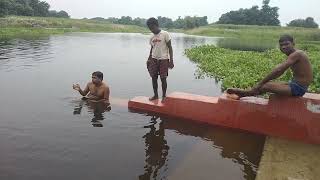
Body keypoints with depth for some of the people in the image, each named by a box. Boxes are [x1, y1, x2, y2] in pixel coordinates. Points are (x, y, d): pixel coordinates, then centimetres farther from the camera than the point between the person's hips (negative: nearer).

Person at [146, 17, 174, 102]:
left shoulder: (165, 34, -6)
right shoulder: (152, 37, 10)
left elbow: (170, 47, -7)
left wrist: (171, 60, -12)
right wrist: (149, 60, 11)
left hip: (163, 59, -5)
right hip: (154, 59, 5)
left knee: (163, 78, -2)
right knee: (154, 77, 6)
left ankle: (164, 96, 13)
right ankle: (155, 95, 20)